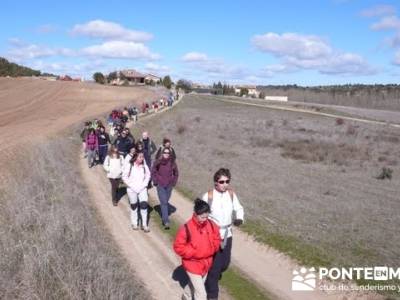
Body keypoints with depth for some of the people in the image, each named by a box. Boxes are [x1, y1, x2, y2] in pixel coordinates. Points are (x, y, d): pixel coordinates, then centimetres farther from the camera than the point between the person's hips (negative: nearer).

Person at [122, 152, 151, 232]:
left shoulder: (144, 166, -4)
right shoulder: (129, 166, -11)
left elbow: (148, 175, 8)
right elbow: (124, 177, -6)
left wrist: (144, 184, -2)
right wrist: (131, 186, -10)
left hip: (142, 189, 1)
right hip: (132, 190, -1)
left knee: (144, 205, -8)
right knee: (134, 206, 11)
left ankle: (144, 224, 3)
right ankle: (134, 223, 28)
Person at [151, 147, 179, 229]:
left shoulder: (172, 163, -2)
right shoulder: (158, 162, -8)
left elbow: (176, 173, 11)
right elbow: (153, 172, 3)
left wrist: (173, 182, 5)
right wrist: (155, 181, -1)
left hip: (169, 186, 3)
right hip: (160, 186, -3)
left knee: (166, 202, 13)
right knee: (164, 203, -10)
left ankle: (163, 218, 32)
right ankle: (166, 222, -13)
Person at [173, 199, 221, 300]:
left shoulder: (211, 225, -9)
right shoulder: (186, 228, -24)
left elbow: (216, 239, 7)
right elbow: (178, 247, -17)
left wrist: (210, 250, -9)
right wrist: (193, 253, -22)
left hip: (206, 263, 6)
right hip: (192, 264, -6)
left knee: (196, 286, 27)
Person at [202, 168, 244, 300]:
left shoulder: (231, 194, -7)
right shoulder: (208, 196, -18)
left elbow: (239, 208, 5)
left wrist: (239, 219, -14)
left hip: (227, 234, 4)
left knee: (225, 263, 19)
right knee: (214, 265, 3)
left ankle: (215, 273, 53)